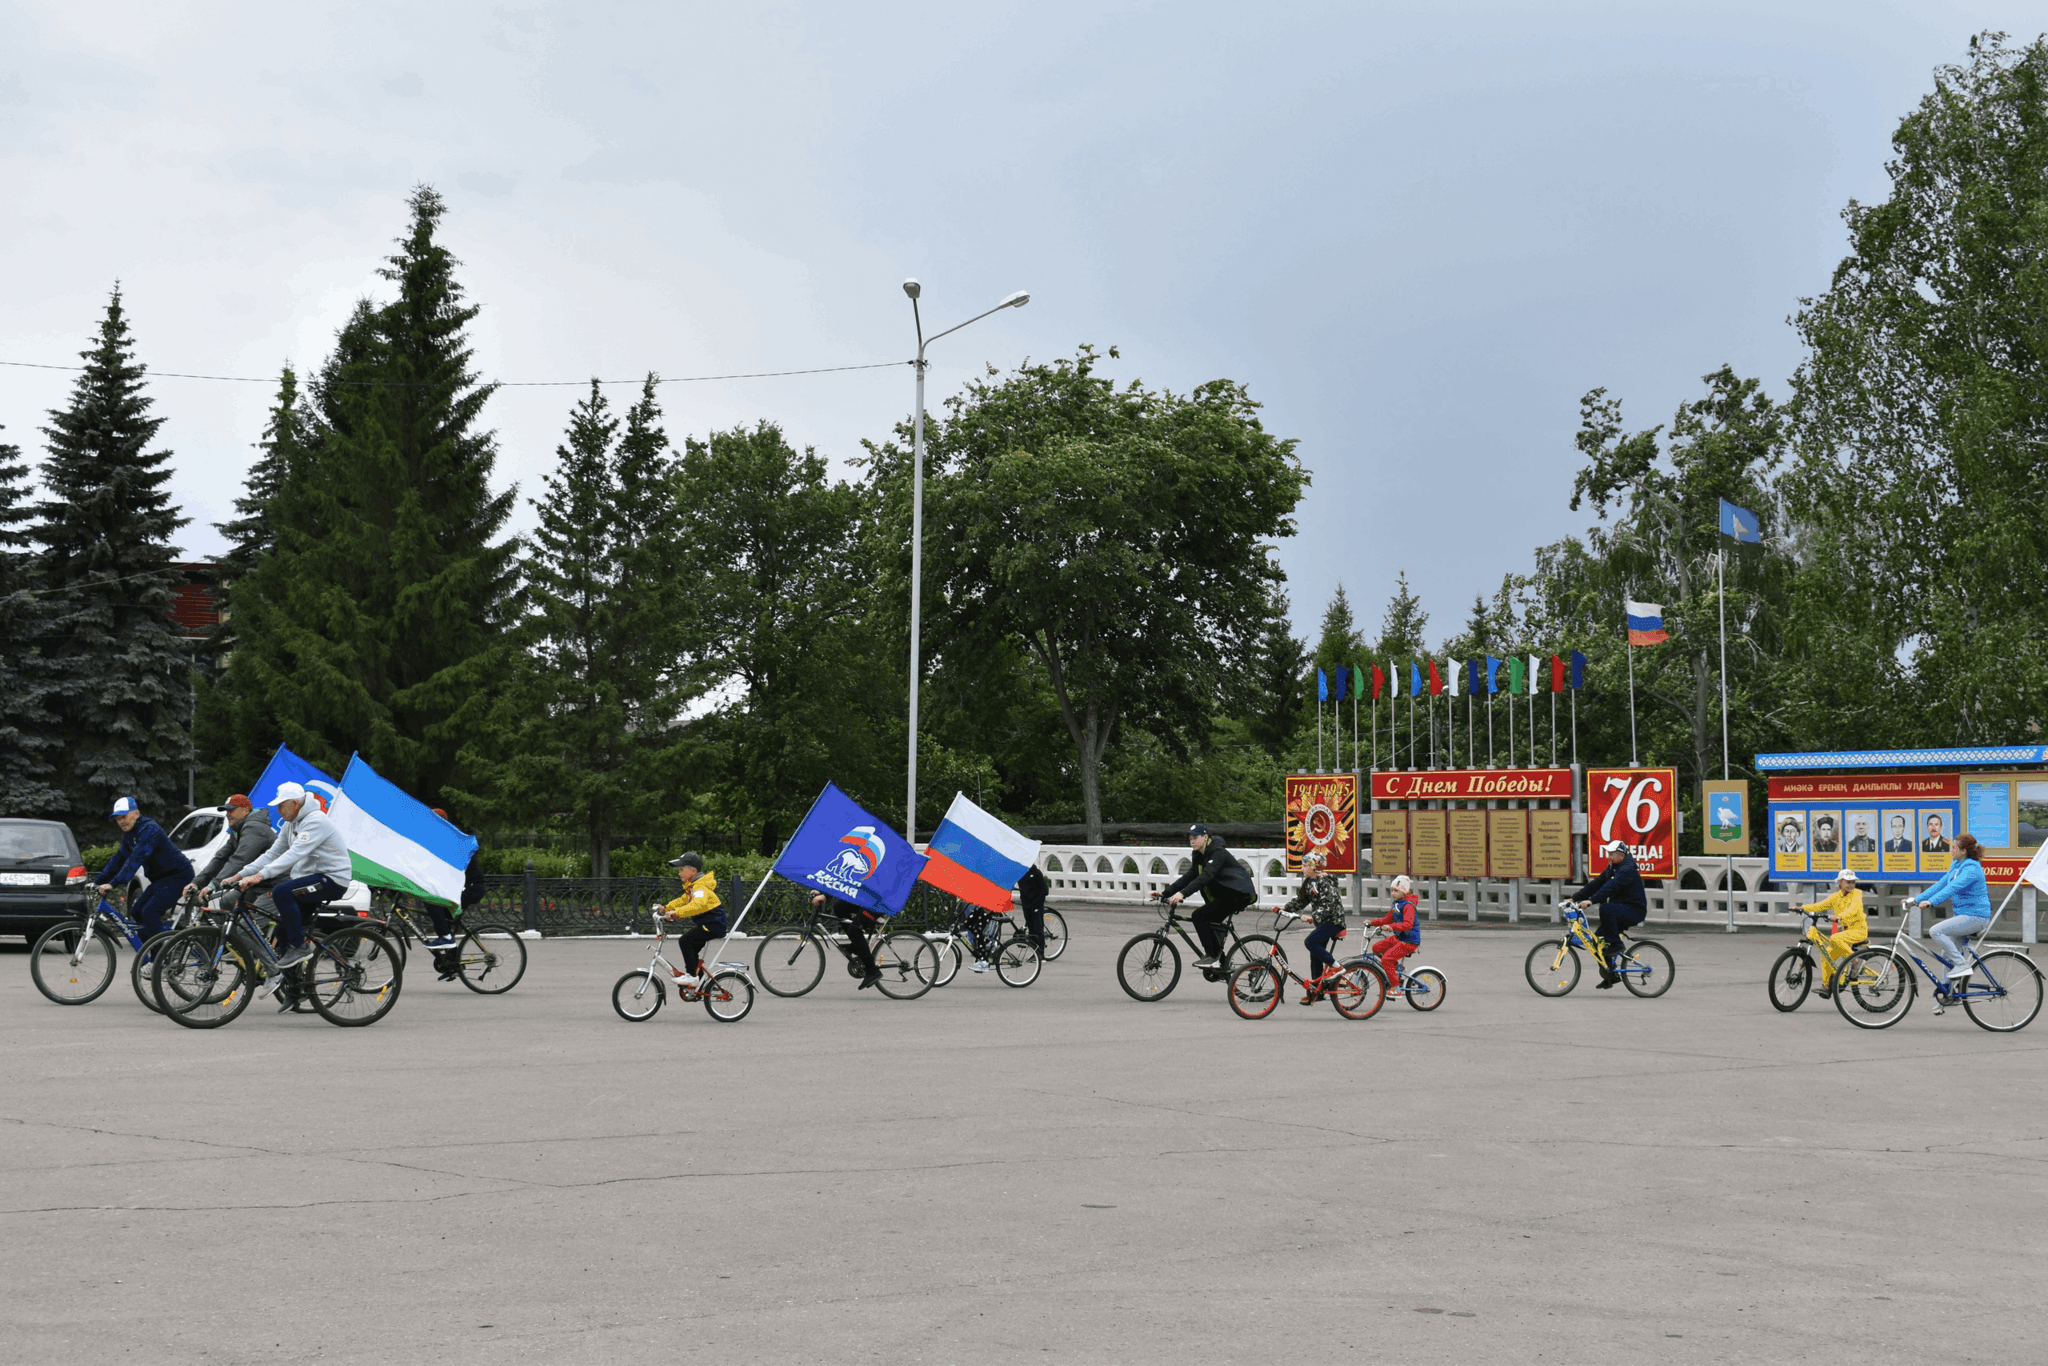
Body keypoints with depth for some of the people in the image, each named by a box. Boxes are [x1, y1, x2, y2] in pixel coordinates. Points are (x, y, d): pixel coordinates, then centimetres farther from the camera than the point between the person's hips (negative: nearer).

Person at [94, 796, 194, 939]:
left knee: (149, 913, -20)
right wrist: (97, 882, 8)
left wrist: (113, 884, -39)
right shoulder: (129, 834, 10)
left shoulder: (149, 829, -22)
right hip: (161, 878, 10)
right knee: (136, 912, 8)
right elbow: (118, 860, 16)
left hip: (178, 875, -10)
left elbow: (136, 859, -32)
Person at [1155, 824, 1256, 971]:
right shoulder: (1200, 857, 14)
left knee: (1199, 916, -17)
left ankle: (1212, 957, -17)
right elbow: (1189, 877, 11)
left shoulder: (1218, 853, -16)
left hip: (1238, 895, -10)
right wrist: (1165, 892, 1)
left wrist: (1182, 893, -37)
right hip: (1225, 895, 10)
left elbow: (1206, 876, -29)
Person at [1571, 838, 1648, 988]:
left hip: (1634, 911, -9)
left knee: (1605, 908, -34)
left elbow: (1611, 886, -31)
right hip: (1621, 911, 9)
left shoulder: (1628, 869, -17)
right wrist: (1575, 898, 2)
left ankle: (1616, 945, -21)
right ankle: (1610, 975, 9)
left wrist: (1591, 900, -42)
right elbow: (1596, 884, 11)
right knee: (1598, 938, 0)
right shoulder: (1612, 868, 13)